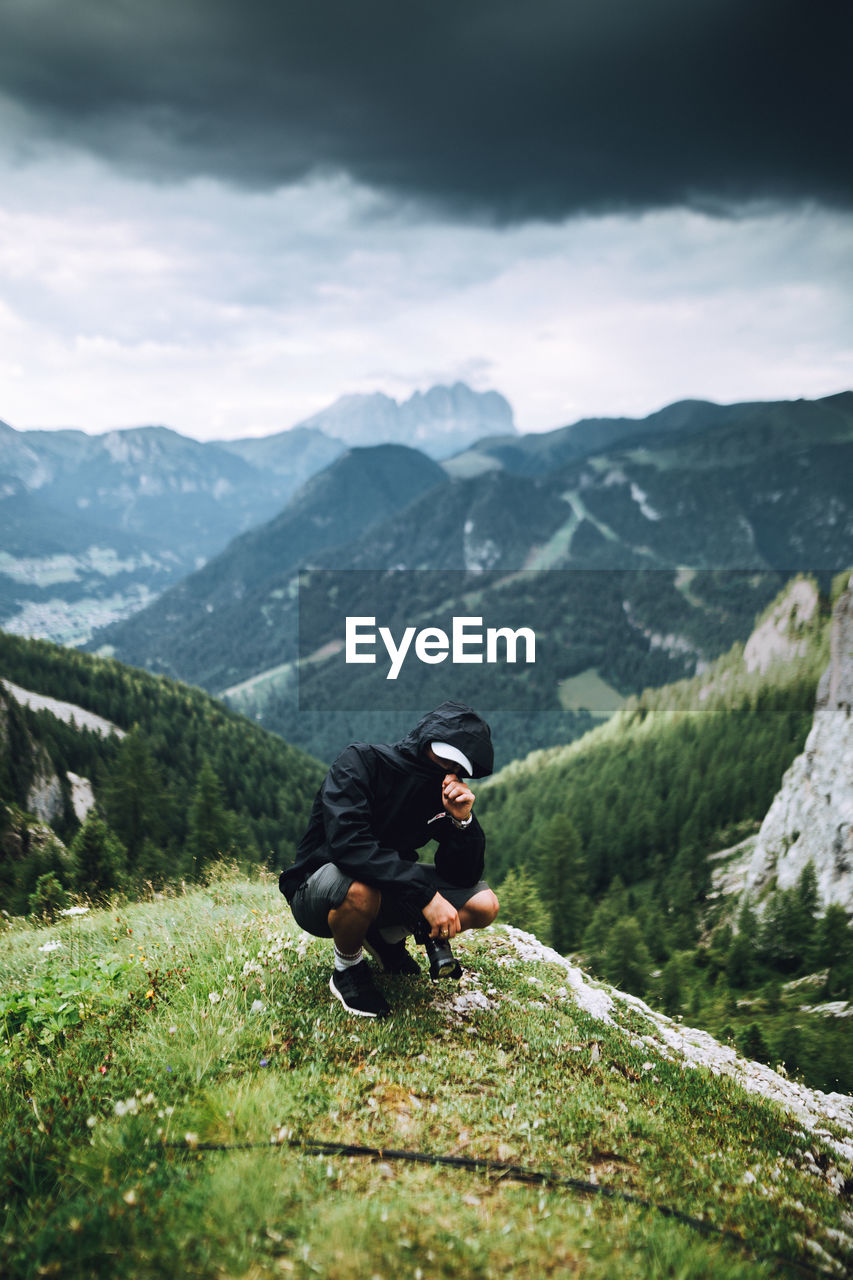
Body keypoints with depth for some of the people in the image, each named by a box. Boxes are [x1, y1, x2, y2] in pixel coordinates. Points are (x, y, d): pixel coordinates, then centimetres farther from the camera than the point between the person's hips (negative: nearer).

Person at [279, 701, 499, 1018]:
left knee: (483, 905, -11)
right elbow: (347, 843, -38)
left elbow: (464, 877, -8)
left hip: (391, 891, 6)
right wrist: (425, 893, -41)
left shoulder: (446, 793, -6)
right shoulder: (361, 761, -22)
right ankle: (347, 969, -7)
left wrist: (463, 820, -26)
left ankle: (387, 938, 13)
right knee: (359, 889, -41)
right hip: (317, 892, -6)